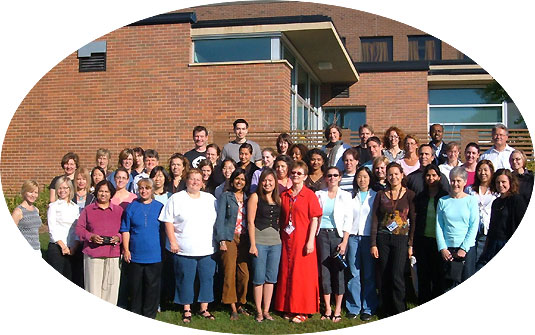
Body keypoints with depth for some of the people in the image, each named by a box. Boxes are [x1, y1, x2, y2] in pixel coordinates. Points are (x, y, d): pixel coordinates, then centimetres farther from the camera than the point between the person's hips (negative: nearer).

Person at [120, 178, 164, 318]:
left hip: (155, 255, 0)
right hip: (135, 254, 1)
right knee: (135, 286, 8)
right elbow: (125, 230, 5)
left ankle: (149, 316, 16)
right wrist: (126, 249, -2)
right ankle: (135, 315, 21)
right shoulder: (132, 207, 5)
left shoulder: (159, 207, 5)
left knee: (152, 286, 4)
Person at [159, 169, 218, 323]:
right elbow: (168, 222, -2)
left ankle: (204, 308, 19)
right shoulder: (176, 198, 2)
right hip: (184, 250, -3)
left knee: (207, 278, 6)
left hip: (207, 249, 3)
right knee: (185, 280, 4)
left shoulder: (210, 199, 12)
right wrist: (173, 241, -9)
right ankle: (187, 310, 17)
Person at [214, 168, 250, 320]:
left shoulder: (248, 198, 15)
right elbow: (220, 219, 1)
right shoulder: (225, 197, 6)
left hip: (244, 238, 3)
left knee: (244, 273, -2)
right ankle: (233, 308, -1)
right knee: (230, 272, -6)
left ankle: (241, 304, 12)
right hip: (230, 238, -3)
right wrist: (222, 240, -8)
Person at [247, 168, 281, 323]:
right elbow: (250, 222, -5)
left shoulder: (278, 199, 13)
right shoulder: (255, 197, -1)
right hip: (259, 241, -4)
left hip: (275, 242, 4)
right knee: (259, 278, 0)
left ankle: (266, 310, 16)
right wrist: (252, 244, -11)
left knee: (271, 278, 7)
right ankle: (259, 311, 10)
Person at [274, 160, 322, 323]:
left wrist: (310, 241, -14)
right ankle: (289, 308, 18)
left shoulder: (309, 195, -5)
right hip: (287, 241, 5)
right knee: (286, 273, 7)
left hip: (303, 241, -5)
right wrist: (281, 235, 6)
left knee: (302, 274, -1)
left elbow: (314, 219, -8)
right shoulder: (284, 195, 10)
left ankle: (302, 311, 8)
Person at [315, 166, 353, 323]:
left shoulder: (345, 196, 4)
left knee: (338, 271, -1)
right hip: (322, 235, 1)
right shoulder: (319, 194, 8)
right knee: (324, 270, 1)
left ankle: (337, 310, 6)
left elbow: (348, 220, 0)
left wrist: (344, 241, -8)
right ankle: (327, 309, 9)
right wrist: (313, 238, -1)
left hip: (338, 235, -1)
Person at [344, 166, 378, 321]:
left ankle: (368, 309, 9)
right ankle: (354, 307, 10)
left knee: (369, 274, 0)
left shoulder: (376, 196, 6)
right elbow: (348, 220, 11)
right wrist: (344, 241, 3)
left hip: (369, 238, -2)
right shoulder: (352, 196, 12)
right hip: (353, 237, 2)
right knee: (354, 273, 0)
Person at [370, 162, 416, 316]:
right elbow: (375, 220, 5)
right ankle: (387, 311, 15)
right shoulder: (381, 195, 7)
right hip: (383, 238, 2)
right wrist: (373, 244, -1)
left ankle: (400, 311, 5)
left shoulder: (409, 195, 4)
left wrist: (411, 244, -3)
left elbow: (414, 221, 3)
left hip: (401, 239, -2)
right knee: (384, 277, 3)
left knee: (397, 276, -10)